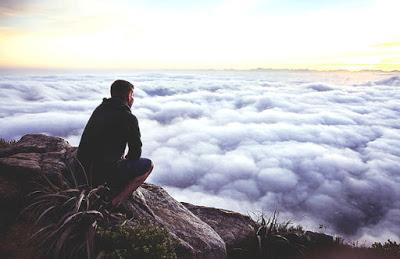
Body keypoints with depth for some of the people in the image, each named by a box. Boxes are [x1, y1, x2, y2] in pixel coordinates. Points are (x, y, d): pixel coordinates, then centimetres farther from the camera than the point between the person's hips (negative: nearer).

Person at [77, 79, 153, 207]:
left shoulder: (99, 109, 12)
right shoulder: (129, 118, -10)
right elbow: (136, 152, -3)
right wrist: (125, 161, 18)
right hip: (103, 173, -8)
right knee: (148, 164, 7)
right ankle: (116, 201, -1)